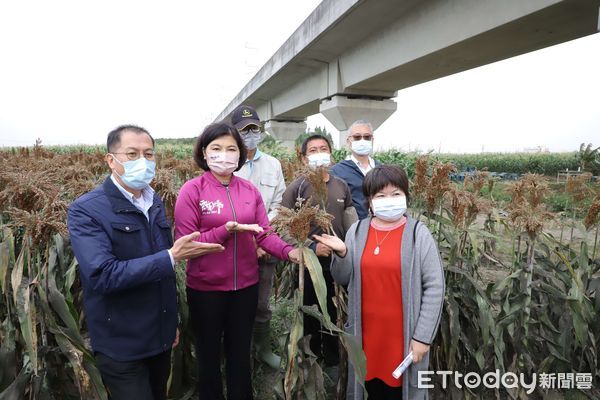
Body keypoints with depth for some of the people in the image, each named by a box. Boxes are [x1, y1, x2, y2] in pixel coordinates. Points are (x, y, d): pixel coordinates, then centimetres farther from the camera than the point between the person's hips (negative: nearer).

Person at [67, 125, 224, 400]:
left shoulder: (154, 202, 4)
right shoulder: (86, 211, -17)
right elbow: (102, 275, -28)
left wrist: (171, 321, 15)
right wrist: (171, 257, -29)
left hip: (160, 335, 7)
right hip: (121, 345, -6)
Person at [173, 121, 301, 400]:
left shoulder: (250, 190, -1)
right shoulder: (191, 190, -12)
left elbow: (264, 233, -3)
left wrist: (289, 252, -21)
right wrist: (226, 230, -27)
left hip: (246, 285, 3)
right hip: (205, 288, -3)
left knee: (241, 353, 22)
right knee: (209, 355, 19)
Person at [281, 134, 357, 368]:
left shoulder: (342, 186, 7)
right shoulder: (297, 188, -6)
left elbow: (351, 224, 11)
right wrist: (311, 248, -18)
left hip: (338, 263, 4)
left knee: (334, 314, 14)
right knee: (309, 313, 11)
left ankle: (332, 358, 35)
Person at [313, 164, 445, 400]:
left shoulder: (418, 233, -7)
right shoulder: (357, 231, 1)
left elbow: (435, 287, -8)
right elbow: (343, 279, 6)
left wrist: (423, 336, -11)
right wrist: (341, 254, -13)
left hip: (403, 335, -2)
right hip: (366, 333, 3)